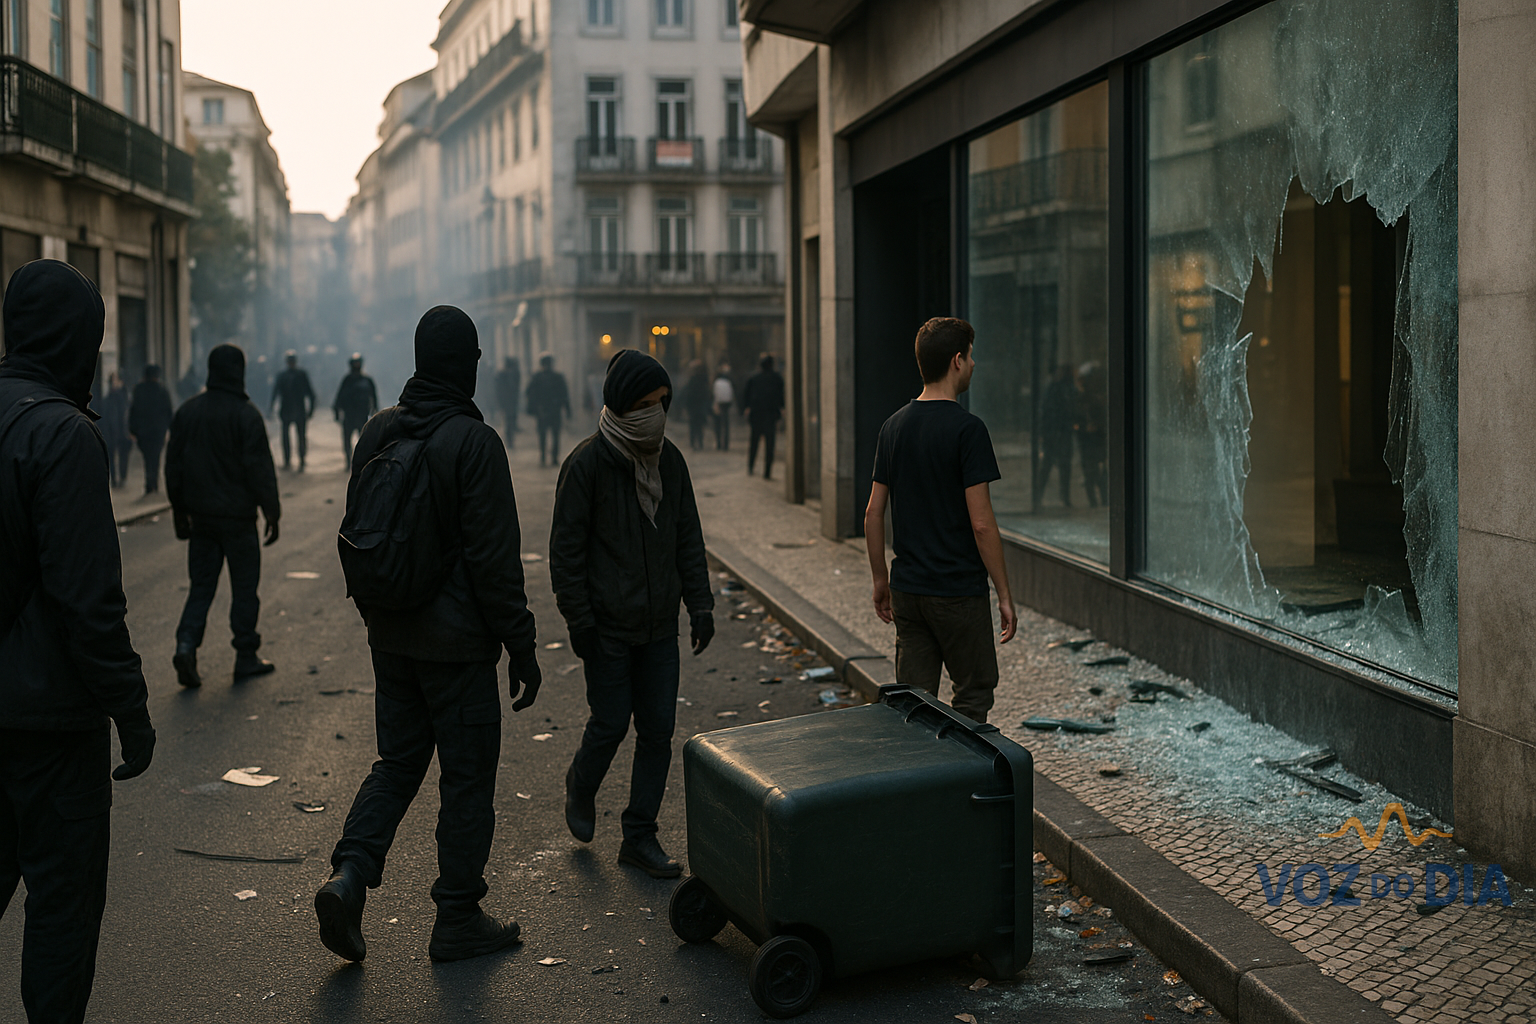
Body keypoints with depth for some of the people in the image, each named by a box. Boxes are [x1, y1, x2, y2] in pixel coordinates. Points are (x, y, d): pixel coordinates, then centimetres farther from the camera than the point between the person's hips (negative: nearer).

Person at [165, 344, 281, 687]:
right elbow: (260, 467, -13)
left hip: (200, 515, 5)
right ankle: (246, 657, 10)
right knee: (244, 587, 5)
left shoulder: (187, 411, 6)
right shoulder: (246, 414, -12)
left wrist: (179, 511, 18)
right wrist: (272, 513, -7)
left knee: (201, 585, 12)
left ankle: (186, 643, -7)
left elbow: (173, 464, 11)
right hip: (237, 515, -5)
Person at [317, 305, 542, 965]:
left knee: (397, 763, 18)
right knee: (468, 776, 6)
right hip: (457, 643, -6)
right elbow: (494, 558, -19)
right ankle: (458, 920, 15)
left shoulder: (377, 433, 5)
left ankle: (348, 875, 0)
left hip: (391, 637, 7)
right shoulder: (473, 441, -17)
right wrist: (522, 647, -12)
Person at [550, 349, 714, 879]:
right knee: (610, 725, 1)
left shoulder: (670, 460, 6)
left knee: (658, 730, 5)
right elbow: (566, 548, -10)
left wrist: (700, 603, 6)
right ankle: (581, 787, 33)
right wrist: (579, 620, -13)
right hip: (608, 626, -5)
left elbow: (688, 537, 13)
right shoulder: (587, 463, -12)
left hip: (660, 626, 5)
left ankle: (640, 836, 16)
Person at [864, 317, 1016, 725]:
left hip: (908, 590, 6)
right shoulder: (967, 430, -14)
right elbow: (981, 523, -17)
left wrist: (880, 580, 18)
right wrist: (1005, 594, -9)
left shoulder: (893, 426, 6)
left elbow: (873, 515, 9)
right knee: (974, 695, 8)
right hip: (960, 591, -6)